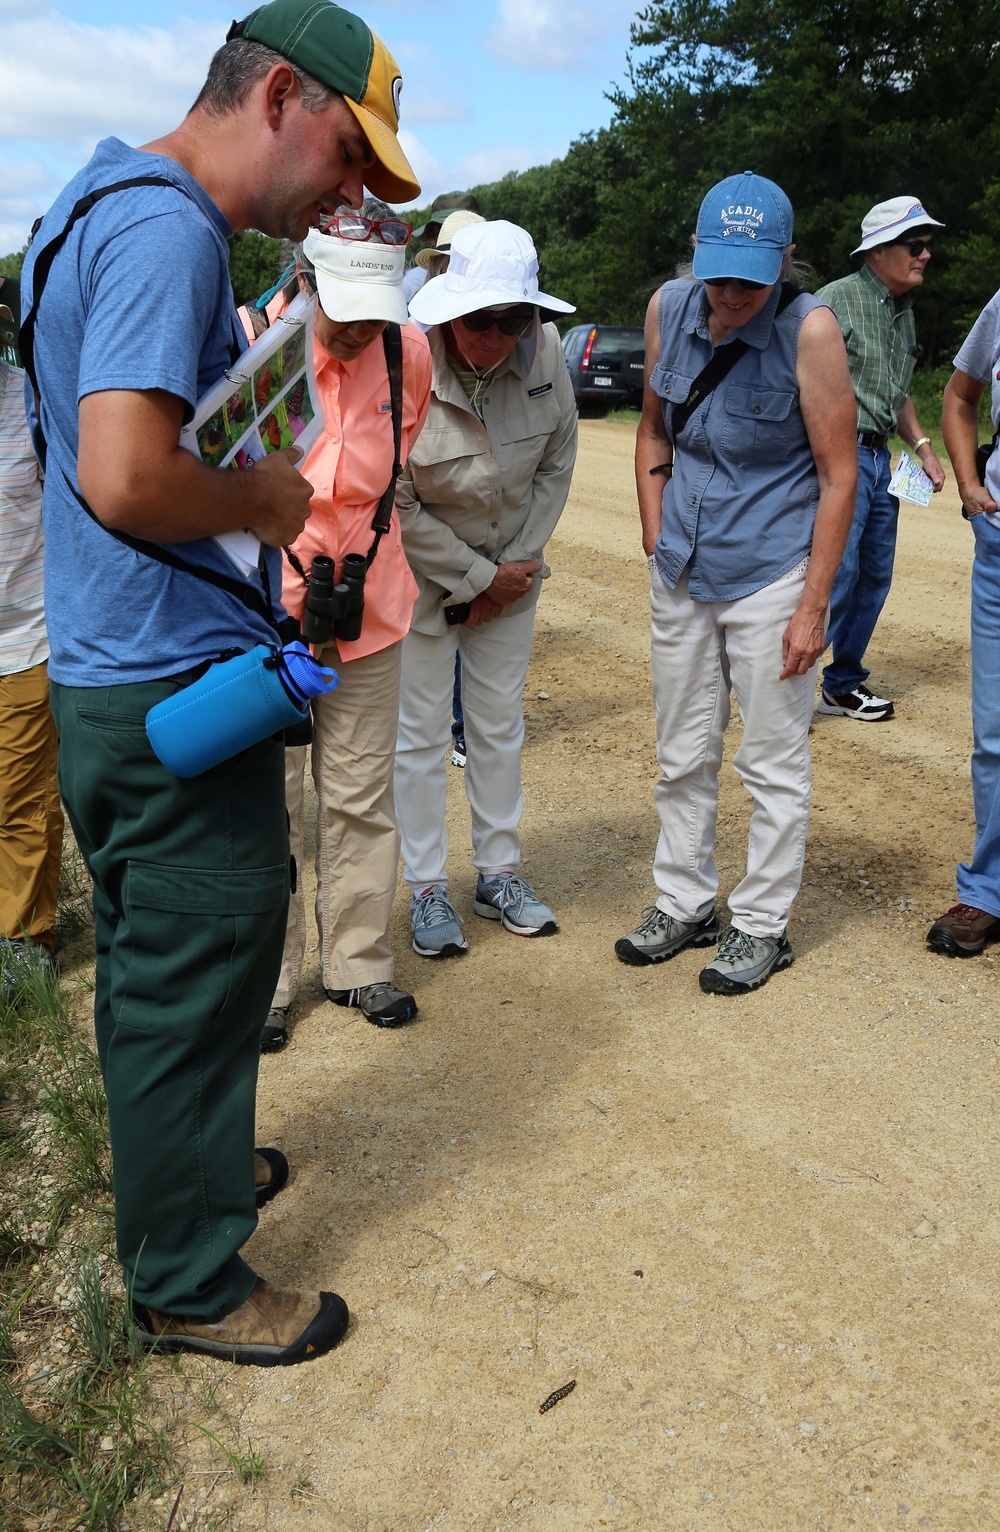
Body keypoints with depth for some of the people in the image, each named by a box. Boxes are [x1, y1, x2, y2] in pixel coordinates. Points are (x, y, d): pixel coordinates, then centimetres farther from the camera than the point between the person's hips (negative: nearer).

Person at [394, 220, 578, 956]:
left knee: (501, 724, 13)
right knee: (421, 733, 4)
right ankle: (428, 889, 20)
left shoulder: (544, 351, -13)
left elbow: (557, 465, -1)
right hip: (421, 575, -4)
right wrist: (479, 577, -14)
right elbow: (397, 507, -20)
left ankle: (499, 873, 29)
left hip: (510, 573, 4)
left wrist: (515, 567, -7)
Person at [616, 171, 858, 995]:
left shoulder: (810, 330, -15)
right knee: (683, 755, 14)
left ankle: (763, 925, 21)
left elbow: (839, 478, -13)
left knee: (774, 761, 4)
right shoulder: (669, 307, -1)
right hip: (683, 573, 5)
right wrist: (657, 541, 5)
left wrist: (813, 607, -15)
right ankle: (685, 903, 31)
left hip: (772, 573, -5)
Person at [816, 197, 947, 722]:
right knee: (836, 573, -14)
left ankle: (843, 683, 22)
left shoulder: (903, 310, 17)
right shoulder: (836, 299, -9)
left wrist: (922, 446, 15)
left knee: (875, 577, 10)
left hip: (879, 457, 9)